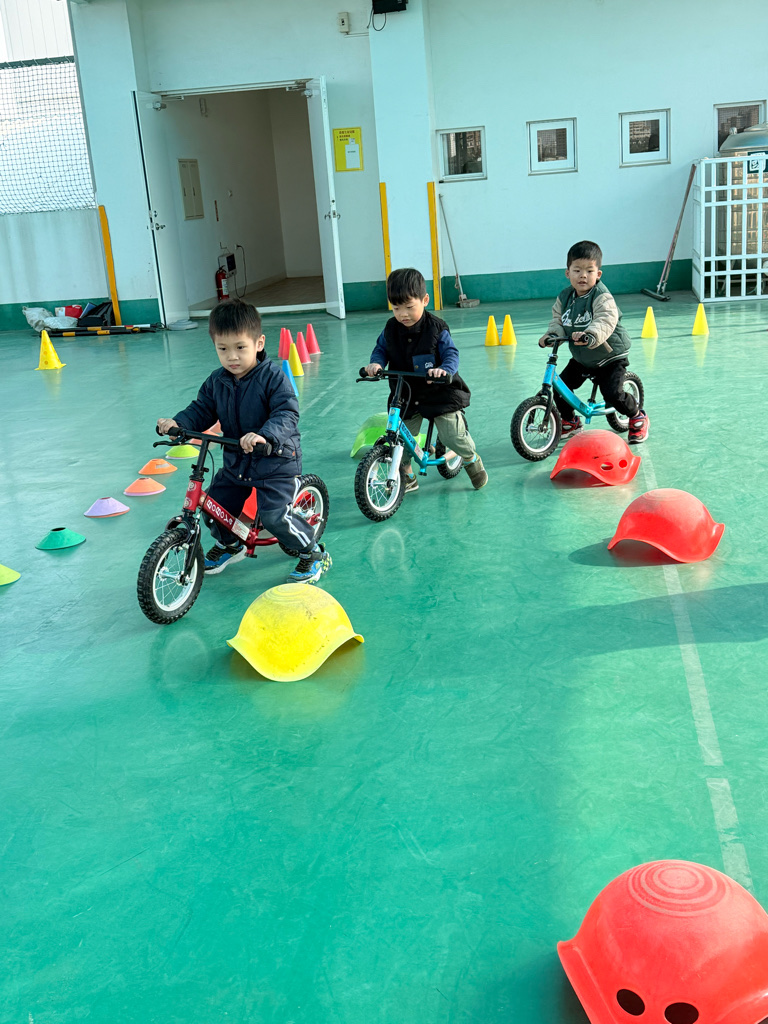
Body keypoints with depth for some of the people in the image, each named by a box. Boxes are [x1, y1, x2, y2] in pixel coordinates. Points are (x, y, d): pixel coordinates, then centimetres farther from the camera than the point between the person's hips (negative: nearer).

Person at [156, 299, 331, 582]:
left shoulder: (272, 377, -18)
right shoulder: (216, 381, 1)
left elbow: (287, 414, -28)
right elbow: (200, 410, 6)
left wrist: (264, 435, -47)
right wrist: (177, 423, -16)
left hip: (276, 462, -7)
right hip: (235, 462, 7)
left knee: (274, 515, -20)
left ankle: (314, 554, 4)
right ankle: (228, 544, 41)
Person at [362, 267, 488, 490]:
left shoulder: (436, 328, -14)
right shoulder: (390, 329, -3)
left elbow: (451, 354, -15)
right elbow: (381, 349, 8)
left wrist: (444, 369, -38)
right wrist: (376, 363, -15)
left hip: (439, 393, -4)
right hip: (405, 396, 4)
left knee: (453, 435, -5)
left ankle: (472, 459, 28)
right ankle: (407, 477, 24)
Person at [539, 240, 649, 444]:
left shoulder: (602, 297, -23)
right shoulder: (564, 297, -2)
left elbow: (605, 322, -38)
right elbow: (558, 319, 4)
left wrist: (590, 336, -57)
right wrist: (552, 334, -19)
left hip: (610, 357, -6)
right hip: (580, 358, 6)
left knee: (613, 393, -18)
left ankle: (638, 418, 12)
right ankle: (569, 421, 26)